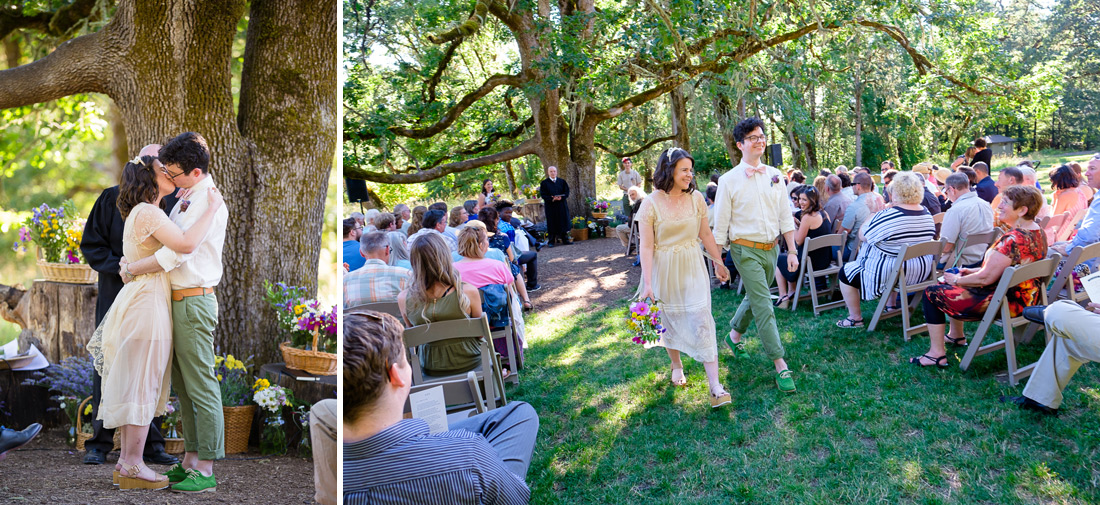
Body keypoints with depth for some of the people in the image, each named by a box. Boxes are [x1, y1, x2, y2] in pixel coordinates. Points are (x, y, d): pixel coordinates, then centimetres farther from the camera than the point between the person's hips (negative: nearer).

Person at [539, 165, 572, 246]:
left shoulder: (562, 181, 10)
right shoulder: (544, 183, 2)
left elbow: (566, 192, 5)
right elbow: (543, 194, -5)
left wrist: (561, 198, -15)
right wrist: (552, 199, -19)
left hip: (562, 205, 3)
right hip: (550, 206, -3)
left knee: (563, 222, 4)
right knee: (552, 224, -2)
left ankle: (565, 240, 12)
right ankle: (550, 242, 3)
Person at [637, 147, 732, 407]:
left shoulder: (696, 198, -2)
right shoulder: (651, 204, -10)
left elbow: (706, 234, 9)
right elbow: (646, 245, -11)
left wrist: (719, 263, 15)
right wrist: (647, 284, -15)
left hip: (692, 268, 1)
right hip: (664, 271, -1)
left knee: (701, 320, -6)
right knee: (669, 321, 13)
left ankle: (715, 386, -6)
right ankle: (677, 365, 39)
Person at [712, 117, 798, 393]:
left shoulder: (774, 176, 5)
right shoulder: (729, 180, -7)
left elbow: (785, 217, 9)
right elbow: (720, 224, -4)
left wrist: (792, 251, 6)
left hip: (771, 248, 5)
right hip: (746, 249, -5)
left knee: (755, 298, 19)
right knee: (763, 306, -8)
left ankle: (735, 334, 45)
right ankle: (780, 365, -5)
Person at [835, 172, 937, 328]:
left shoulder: (887, 216, -25)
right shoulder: (927, 214, -1)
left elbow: (862, 236, -15)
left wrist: (873, 212, -3)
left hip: (891, 273, -8)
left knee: (846, 272, 8)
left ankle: (855, 318, 14)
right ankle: (891, 306, 43)